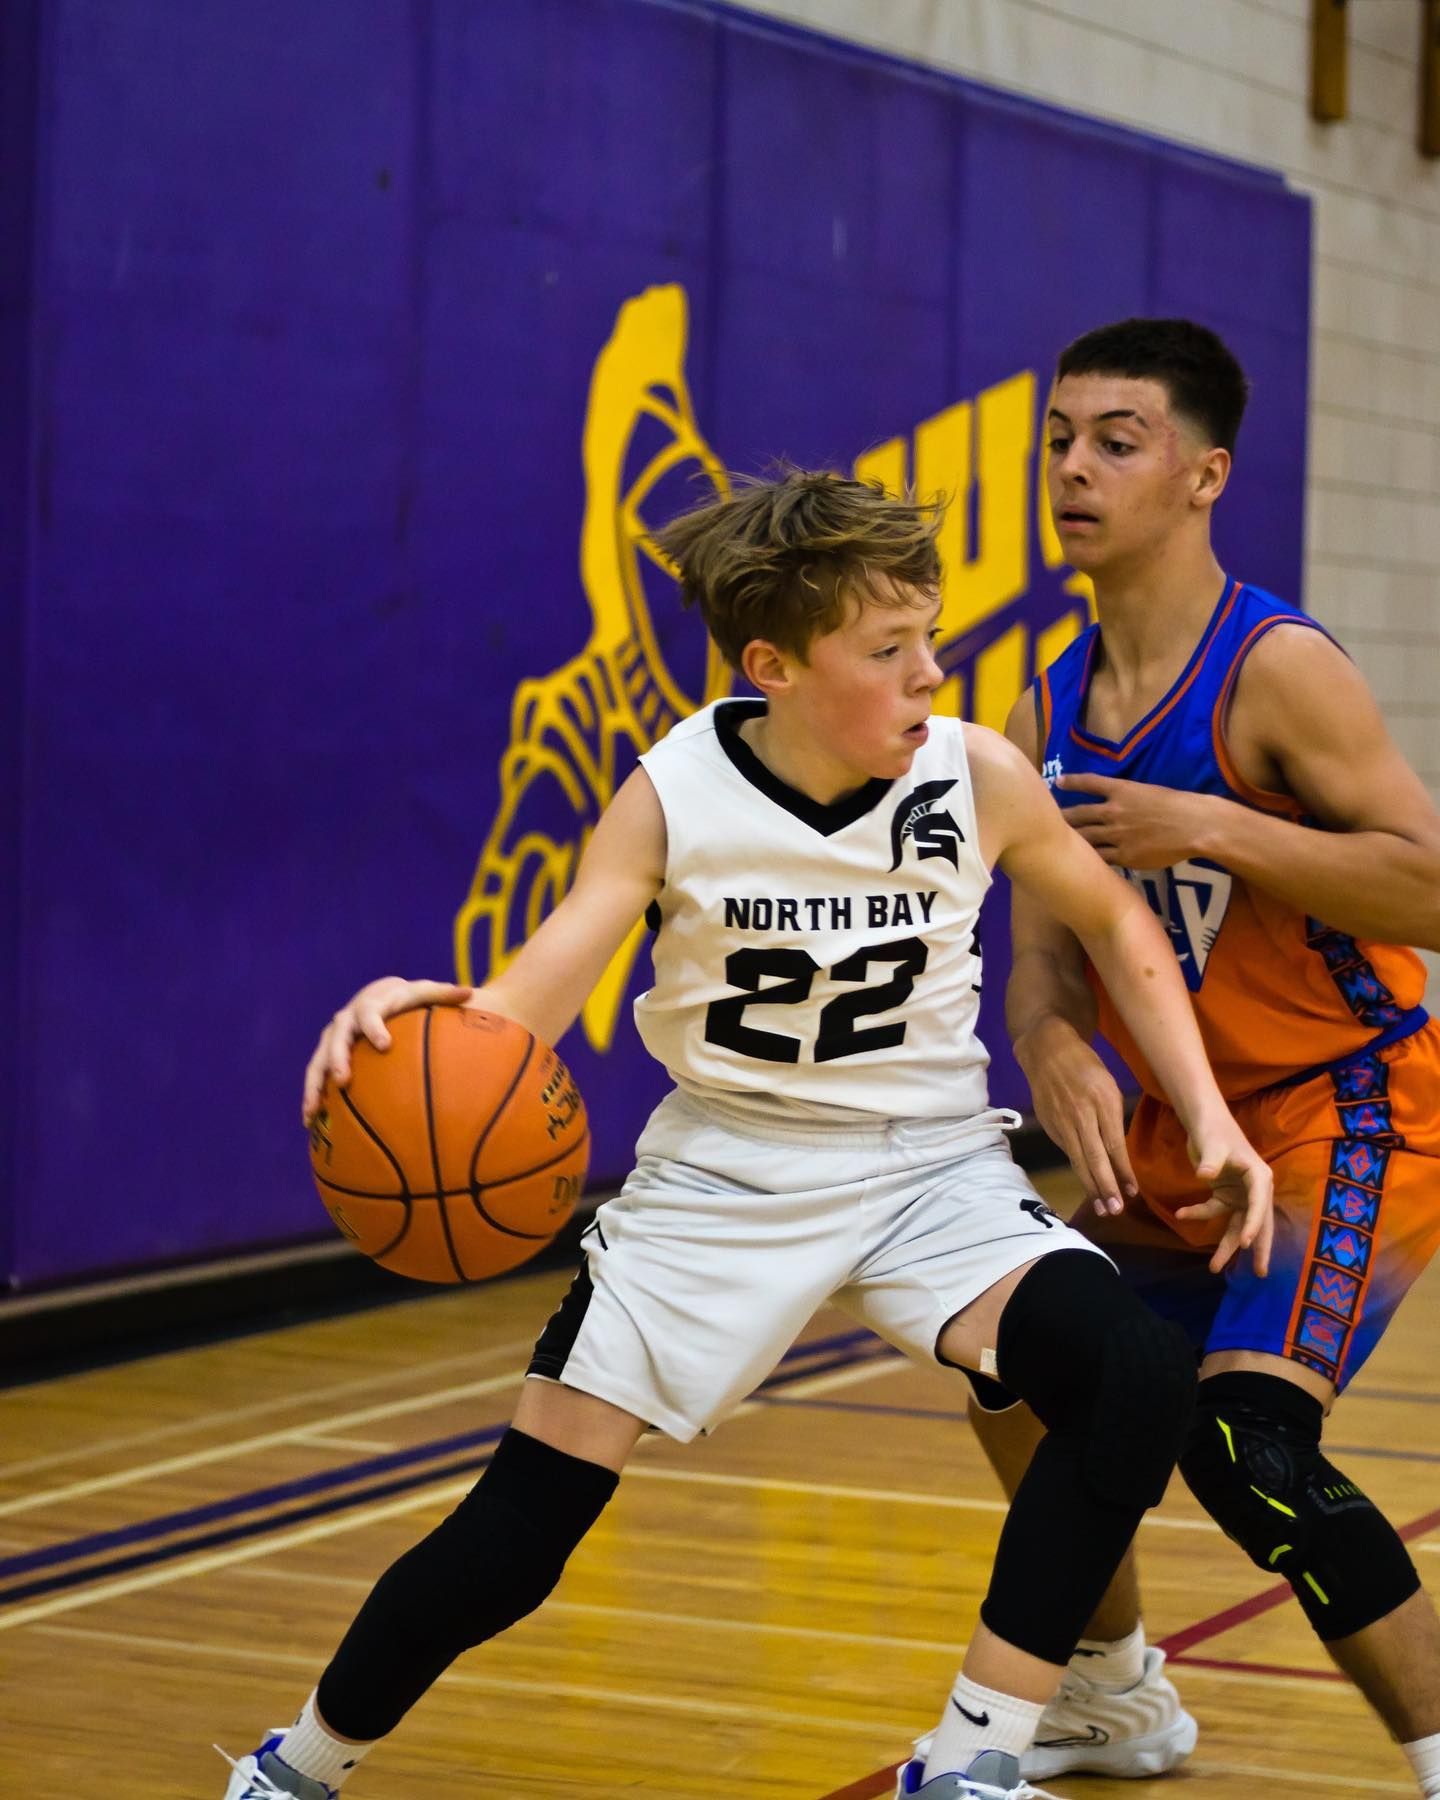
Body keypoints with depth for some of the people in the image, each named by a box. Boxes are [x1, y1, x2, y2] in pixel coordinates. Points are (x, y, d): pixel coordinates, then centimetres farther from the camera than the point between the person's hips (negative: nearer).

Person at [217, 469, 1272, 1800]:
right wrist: (421, 1019, -46)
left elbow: (1115, 923, 6)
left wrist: (1208, 1116, -2)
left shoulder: (977, 777, -12)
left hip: (927, 1167, 1)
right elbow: (529, 1005, -23)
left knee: (1140, 1380, -27)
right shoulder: (674, 799, -15)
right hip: (724, 1176, -1)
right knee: (511, 1540, -4)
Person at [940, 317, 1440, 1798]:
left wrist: (1208, 829, -29)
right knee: (1020, 1382, 19)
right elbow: (1044, 954, 3)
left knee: (1244, 1439, -27)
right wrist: (1054, 1051, -20)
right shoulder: (1047, 713, 3)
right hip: (1185, 1132, 9)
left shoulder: (1278, 673, -19)